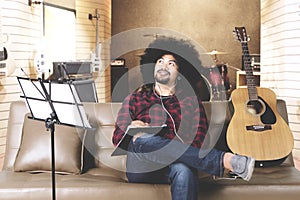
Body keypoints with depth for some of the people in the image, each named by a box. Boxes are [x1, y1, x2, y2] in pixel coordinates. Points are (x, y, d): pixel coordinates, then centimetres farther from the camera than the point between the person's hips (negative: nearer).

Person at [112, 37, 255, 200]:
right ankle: (223, 160, -37)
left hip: (174, 167, 0)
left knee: (184, 170, -39)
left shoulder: (191, 101, 19)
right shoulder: (134, 99, 20)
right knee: (143, 139, -36)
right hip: (140, 168, 1)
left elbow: (201, 140, 6)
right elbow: (117, 139, 10)